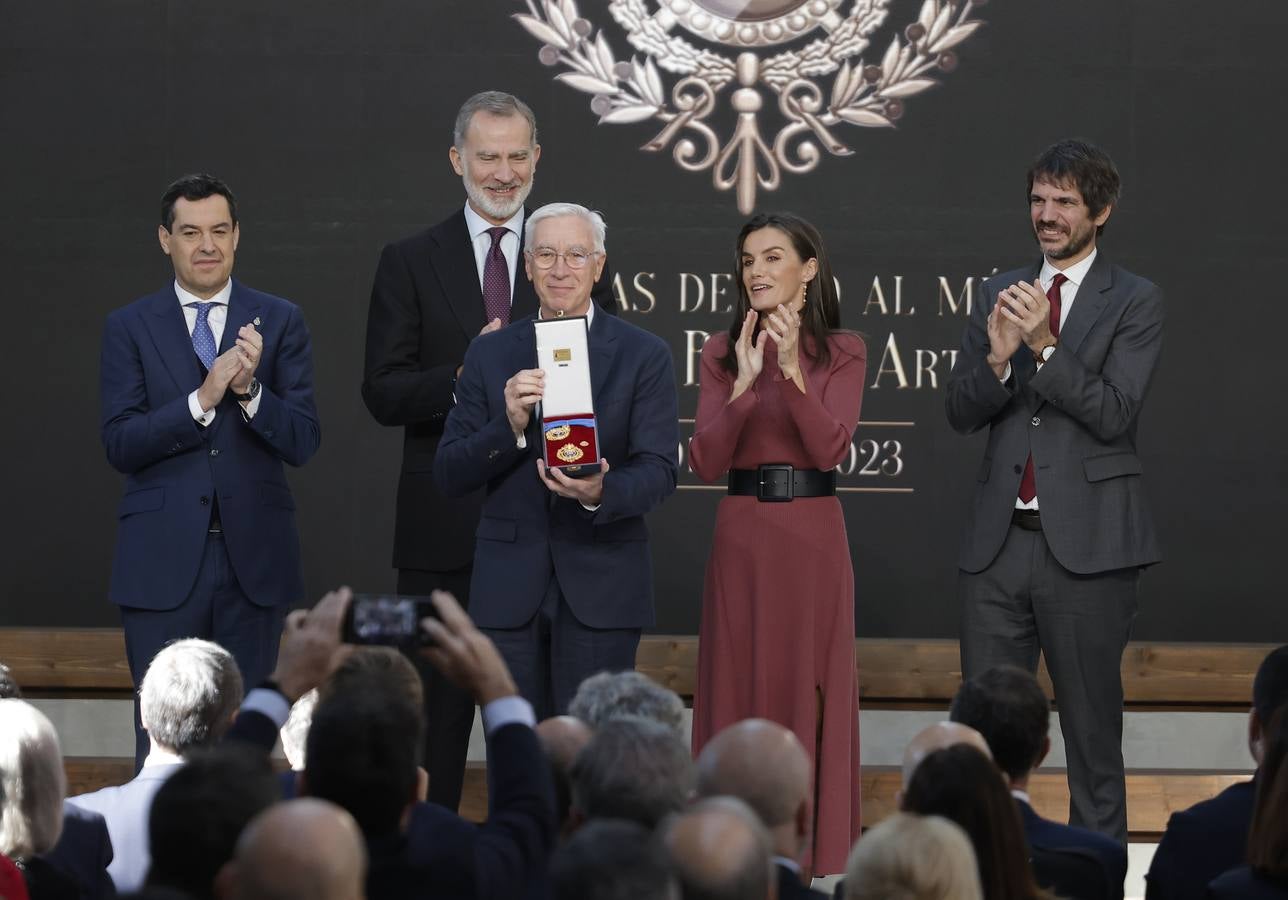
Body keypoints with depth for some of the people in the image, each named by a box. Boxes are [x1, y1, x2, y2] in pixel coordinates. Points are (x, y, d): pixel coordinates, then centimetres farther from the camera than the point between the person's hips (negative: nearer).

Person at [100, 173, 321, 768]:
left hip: (254, 557, 1)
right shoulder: (129, 328, 4)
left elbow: (303, 442, -1)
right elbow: (120, 445, -6)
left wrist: (249, 390, -18)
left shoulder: (280, 322, 6)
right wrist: (202, 399, -18)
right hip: (163, 561, -1)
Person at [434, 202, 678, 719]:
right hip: (509, 590, 2)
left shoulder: (644, 356, 2)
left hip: (601, 588, -2)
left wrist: (601, 493, -27)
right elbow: (448, 476, 4)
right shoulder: (490, 356, 9)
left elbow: (659, 471, -5)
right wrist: (509, 427, -14)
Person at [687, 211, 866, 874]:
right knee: (737, 692, 3)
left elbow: (830, 449, -11)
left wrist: (793, 372, -22)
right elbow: (704, 463, -4)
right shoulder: (722, 353, 6)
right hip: (740, 538, 1)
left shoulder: (841, 353, 3)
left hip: (813, 539, -1)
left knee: (810, 692, 1)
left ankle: (815, 856, 7)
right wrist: (744, 384, -17)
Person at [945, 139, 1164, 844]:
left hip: (1086, 542, -4)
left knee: (1092, 728, 3)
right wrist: (998, 358, -13)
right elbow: (960, 411, 7)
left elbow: (1115, 413, -11)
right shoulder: (1000, 294, 12)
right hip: (999, 540, 4)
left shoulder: (1135, 302, -1)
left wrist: (1045, 344, -20)